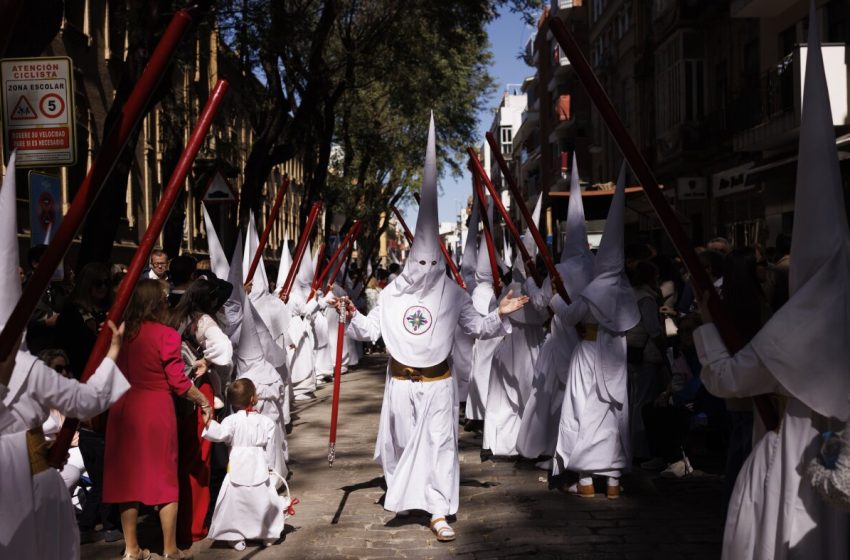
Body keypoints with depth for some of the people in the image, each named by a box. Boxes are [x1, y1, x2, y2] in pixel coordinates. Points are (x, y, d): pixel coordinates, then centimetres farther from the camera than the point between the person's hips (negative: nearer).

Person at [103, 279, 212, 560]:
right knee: (165, 477, 7)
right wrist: (204, 402, 3)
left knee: (128, 475, 12)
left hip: (123, 408, 4)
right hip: (156, 410, -4)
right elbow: (178, 381, -10)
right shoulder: (167, 335, -13)